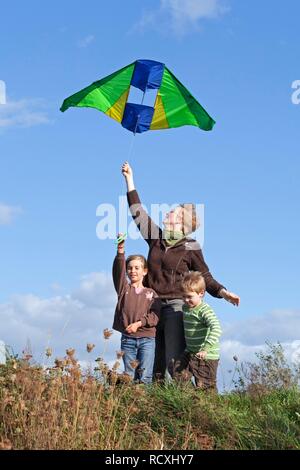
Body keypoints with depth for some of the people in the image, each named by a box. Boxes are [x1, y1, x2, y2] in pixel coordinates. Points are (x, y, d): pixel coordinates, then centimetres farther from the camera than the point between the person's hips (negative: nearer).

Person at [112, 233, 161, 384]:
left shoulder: (151, 293, 8)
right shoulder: (124, 288, 8)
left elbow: (155, 316, -2)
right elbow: (118, 270, -9)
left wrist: (138, 323, -17)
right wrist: (120, 251, -23)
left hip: (147, 339, -1)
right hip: (127, 339, 1)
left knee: (145, 377, -6)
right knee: (129, 377, 5)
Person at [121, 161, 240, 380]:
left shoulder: (190, 247, -1)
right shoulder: (157, 237, 11)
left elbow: (205, 277, 0)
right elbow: (138, 213, 15)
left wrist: (223, 292, -18)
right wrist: (130, 180, 17)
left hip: (176, 307, -5)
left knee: (175, 360, -10)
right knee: (156, 361, 6)